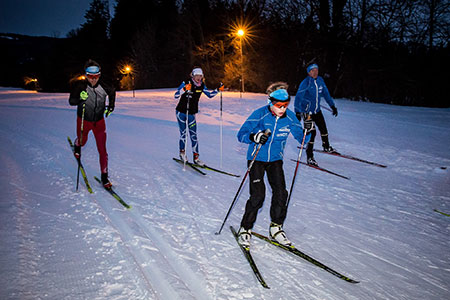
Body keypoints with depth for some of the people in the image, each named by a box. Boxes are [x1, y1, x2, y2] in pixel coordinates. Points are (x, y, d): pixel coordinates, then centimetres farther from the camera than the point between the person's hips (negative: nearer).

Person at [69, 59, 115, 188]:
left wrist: (110, 106, 4)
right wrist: (80, 98, -38)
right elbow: (71, 101, -19)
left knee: (102, 150, -2)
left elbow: (112, 92, 7)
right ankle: (77, 146, 66)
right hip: (83, 121, -1)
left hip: (99, 122, 1)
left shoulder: (103, 86, -15)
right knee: (82, 141, 26)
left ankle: (104, 177, 11)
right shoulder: (80, 86, -21)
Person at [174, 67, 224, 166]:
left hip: (191, 113, 4)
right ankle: (182, 152, 23)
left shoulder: (201, 86, 0)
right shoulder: (186, 83, -13)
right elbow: (176, 96, -20)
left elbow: (210, 95, 14)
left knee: (194, 135, 1)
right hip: (181, 112, -3)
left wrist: (218, 89, -2)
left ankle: (196, 158, 6)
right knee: (183, 133, 0)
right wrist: (184, 89, -36)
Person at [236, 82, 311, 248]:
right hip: (257, 159, -4)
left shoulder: (289, 117, -7)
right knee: (257, 195, -12)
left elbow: (302, 138, 3)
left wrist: (307, 131, -20)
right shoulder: (260, 114, -17)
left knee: (281, 193, -4)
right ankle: (245, 228, 7)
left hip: (275, 160, 4)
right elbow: (241, 134, -17)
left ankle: (276, 228, 17)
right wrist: (254, 137, -37)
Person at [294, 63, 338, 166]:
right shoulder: (305, 82, -17)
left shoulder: (320, 80, 2)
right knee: (311, 132, -14)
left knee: (323, 129, 18)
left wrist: (332, 106, 18)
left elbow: (326, 93, 15)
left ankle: (326, 147, 44)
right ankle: (309, 157, -7)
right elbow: (298, 97, -21)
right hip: (307, 112, -7)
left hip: (317, 111, 7)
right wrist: (297, 113, -30)